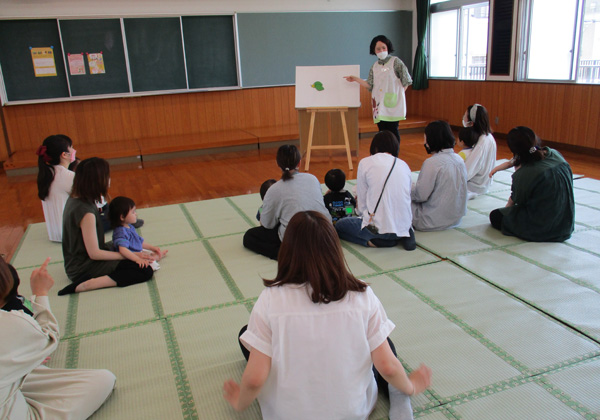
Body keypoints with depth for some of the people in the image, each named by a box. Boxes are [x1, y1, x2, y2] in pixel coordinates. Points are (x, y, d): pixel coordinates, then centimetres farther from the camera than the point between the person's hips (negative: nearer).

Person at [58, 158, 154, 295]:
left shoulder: (74, 199, 3)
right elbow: (94, 253, -23)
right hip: (84, 268, -10)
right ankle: (86, 284, -19)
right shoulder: (85, 211, -26)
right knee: (145, 271, -20)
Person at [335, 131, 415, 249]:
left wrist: (363, 215, 21)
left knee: (339, 226, 17)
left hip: (378, 227, -5)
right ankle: (402, 237, 9)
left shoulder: (365, 163, -2)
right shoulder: (404, 165, 11)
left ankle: (373, 241, -4)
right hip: (404, 226, 6)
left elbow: (361, 203, -1)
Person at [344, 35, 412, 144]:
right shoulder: (374, 67, 14)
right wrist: (356, 79, 1)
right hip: (379, 104, 4)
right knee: (382, 131, 4)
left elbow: (406, 81, 0)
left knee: (392, 129, -5)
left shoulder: (395, 62, 1)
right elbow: (370, 85, 7)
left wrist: (398, 94, -3)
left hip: (392, 103, -4)